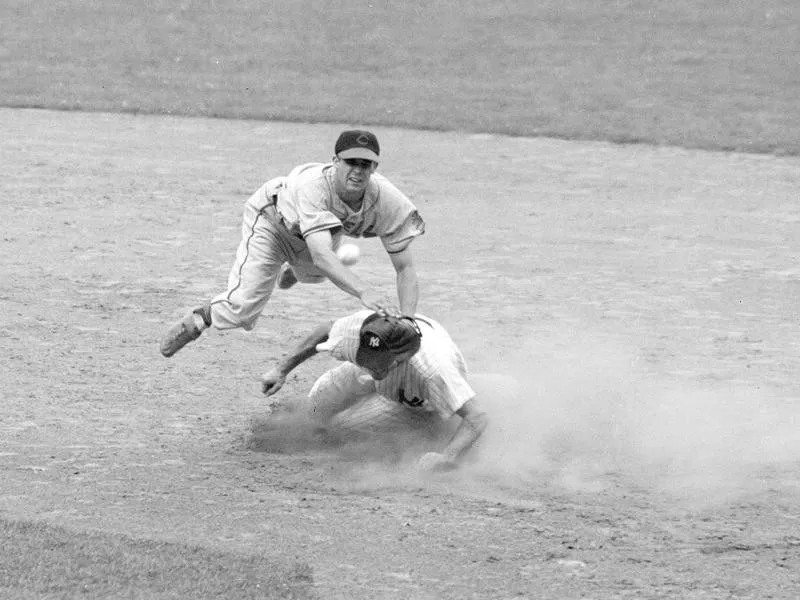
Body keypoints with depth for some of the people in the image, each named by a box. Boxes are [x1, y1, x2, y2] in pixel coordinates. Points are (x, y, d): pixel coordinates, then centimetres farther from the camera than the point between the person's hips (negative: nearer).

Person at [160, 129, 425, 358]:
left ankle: (291, 270, 71)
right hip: (271, 217, -5)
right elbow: (321, 255, -58)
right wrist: (364, 292, -72)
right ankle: (199, 319, 13)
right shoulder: (313, 185, -47)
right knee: (243, 309, -19)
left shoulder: (386, 199, -35)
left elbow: (405, 267, -30)